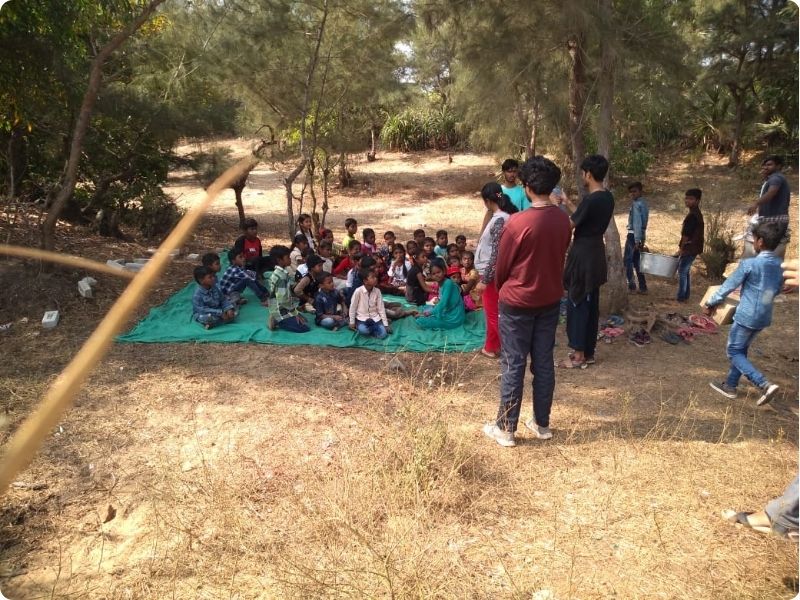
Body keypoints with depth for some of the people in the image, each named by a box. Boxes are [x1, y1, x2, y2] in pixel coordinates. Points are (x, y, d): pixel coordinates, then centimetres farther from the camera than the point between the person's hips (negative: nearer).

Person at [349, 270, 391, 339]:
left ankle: (371, 328, 6)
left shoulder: (377, 291, -5)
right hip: (362, 318, -2)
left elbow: (381, 308, 0)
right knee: (363, 331, -34)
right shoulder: (358, 291, -15)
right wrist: (352, 323, -2)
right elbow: (353, 307, -5)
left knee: (382, 334, -21)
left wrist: (385, 324, -3)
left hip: (375, 318, 2)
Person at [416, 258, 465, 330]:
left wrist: (430, 311, -9)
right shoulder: (441, 284, 8)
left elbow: (443, 303, -22)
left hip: (453, 320, -9)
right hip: (447, 314, 10)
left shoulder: (448, 283, -18)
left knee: (420, 321, -13)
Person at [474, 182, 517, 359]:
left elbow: (496, 254, -25)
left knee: (493, 313, 3)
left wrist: (484, 280, -21)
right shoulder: (499, 217, 6)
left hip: (492, 274, -10)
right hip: (490, 272, 10)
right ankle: (491, 347, 31)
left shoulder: (500, 220, -23)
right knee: (490, 311, 19)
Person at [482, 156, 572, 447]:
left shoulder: (518, 222, -20)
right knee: (544, 363, 14)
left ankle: (505, 428, 14)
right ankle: (542, 423, 26)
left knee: (513, 365, 4)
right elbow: (559, 257, 9)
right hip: (550, 299, 6)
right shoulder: (563, 220, -2)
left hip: (517, 302, -5)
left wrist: (500, 290, 10)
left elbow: (502, 265, -10)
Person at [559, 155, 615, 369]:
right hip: (596, 255, 9)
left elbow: (568, 226, -14)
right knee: (591, 305, 14)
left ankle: (579, 356, 6)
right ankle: (588, 352, 23)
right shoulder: (608, 198, 6)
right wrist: (568, 203, 23)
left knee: (577, 305, 0)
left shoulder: (590, 200, -21)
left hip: (583, 256, -9)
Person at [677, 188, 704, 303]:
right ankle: (685, 295, 24)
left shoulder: (692, 215, -20)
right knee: (686, 271, 17)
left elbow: (686, 234, -20)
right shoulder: (697, 213, 12)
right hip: (693, 248, 10)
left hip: (689, 249, -10)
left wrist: (681, 248, -12)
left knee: (682, 271, -3)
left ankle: (681, 297, 1)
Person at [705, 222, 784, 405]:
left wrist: (711, 304, 1)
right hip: (764, 317, 7)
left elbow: (728, 286, -11)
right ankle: (730, 385, 28)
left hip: (746, 316, -7)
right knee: (741, 350, 20)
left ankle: (764, 384, -9)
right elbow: (777, 290, 15)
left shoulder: (749, 264, -19)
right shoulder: (780, 266, 1)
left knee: (734, 352, 5)